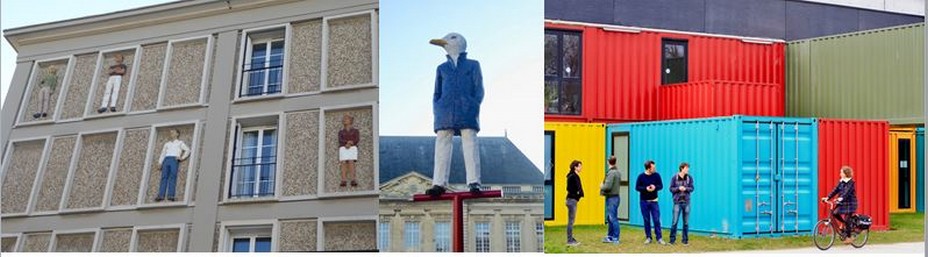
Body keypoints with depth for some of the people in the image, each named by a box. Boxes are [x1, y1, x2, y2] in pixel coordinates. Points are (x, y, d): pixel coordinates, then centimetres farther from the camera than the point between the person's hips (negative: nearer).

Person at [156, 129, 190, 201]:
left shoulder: (180, 142, 23)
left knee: (173, 176, -20)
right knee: (164, 177, -14)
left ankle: (170, 195, -33)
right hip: (166, 159, 3)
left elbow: (188, 150, 10)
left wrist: (182, 158, -3)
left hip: (174, 159, -3)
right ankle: (161, 195, -27)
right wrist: (160, 163, 8)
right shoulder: (167, 144, 33)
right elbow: (163, 154, 23)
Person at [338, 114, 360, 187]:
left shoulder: (355, 131, 14)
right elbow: (340, 140, 1)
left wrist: (350, 144, -17)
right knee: (344, 164, -12)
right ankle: (344, 181, -20)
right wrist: (347, 142, -18)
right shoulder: (340, 132, 19)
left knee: (351, 163, -17)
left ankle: (353, 181, -25)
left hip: (352, 148, -2)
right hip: (343, 149, 2)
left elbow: (357, 139, 0)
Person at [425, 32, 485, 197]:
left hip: (466, 111, -2)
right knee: (442, 144, -7)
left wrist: (474, 105, -7)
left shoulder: (472, 66, 18)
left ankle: (474, 182, -15)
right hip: (445, 112, 2)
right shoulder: (442, 69, 24)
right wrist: (436, 112, 6)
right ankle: (439, 183, -11)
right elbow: (437, 92, 22)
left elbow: (479, 90, 11)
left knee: (470, 144, -12)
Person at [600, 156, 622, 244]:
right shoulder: (618, 172, 11)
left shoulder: (611, 173, -18)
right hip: (614, 197, 10)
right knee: (609, 218, 16)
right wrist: (604, 186, 9)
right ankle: (610, 237, 23)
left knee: (613, 218, -4)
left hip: (612, 198, -10)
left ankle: (616, 238, -1)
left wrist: (601, 187, -3)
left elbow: (607, 186, -24)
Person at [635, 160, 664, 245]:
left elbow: (661, 186, 1)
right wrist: (646, 188, -21)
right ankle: (648, 238, 15)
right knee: (646, 220, 6)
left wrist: (655, 187, -20)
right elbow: (637, 187, -5)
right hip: (644, 202, 0)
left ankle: (659, 238, 2)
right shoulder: (641, 176, -6)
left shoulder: (656, 175, -2)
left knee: (656, 220, -2)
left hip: (654, 201, 0)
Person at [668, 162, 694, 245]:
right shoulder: (674, 178, -2)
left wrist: (685, 188, -17)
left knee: (686, 222, 6)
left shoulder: (689, 178, 4)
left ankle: (685, 239, 15)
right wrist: (678, 188, -19)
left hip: (686, 202, 2)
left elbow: (691, 188, 2)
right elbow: (671, 189, -2)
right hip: (677, 202, -2)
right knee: (675, 221, -3)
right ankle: (672, 239, 6)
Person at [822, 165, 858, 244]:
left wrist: (840, 198, -43)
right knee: (834, 213, -11)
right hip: (842, 202, 7)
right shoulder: (841, 181, 7)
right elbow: (835, 190, 4)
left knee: (847, 220, -8)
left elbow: (847, 192, -28)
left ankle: (848, 237, 3)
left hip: (850, 203, -7)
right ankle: (843, 223, 14)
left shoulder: (851, 182, -14)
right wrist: (827, 197, -7)